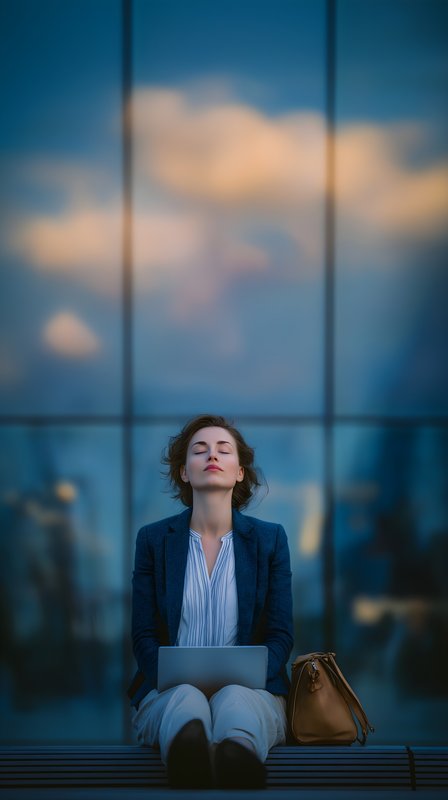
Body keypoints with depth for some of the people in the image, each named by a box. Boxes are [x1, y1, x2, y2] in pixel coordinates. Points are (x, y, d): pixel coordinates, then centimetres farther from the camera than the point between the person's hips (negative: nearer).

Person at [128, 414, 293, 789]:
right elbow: (144, 634, 8)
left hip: (249, 689, 0)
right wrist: (176, 681, -14)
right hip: (170, 689, 0)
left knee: (235, 702, -41)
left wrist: (243, 680, -14)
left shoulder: (270, 538, 11)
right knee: (187, 702, -41)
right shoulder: (154, 539, 11)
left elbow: (280, 634, 8)